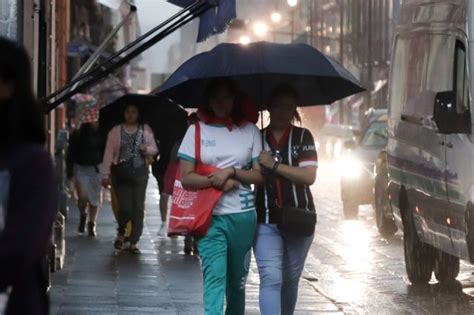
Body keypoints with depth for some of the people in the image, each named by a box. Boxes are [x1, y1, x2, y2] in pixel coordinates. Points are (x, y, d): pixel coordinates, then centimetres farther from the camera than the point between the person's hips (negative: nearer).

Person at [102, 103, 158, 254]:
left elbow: (154, 149, 10)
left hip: (140, 173, 2)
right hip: (121, 174, -2)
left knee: (138, 208, -2)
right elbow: (109, 153, 0)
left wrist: (147, 149, -14)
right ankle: (121, 233, 21)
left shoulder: (146, 130, 8)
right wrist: (106, 174, -6)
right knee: (125, 208, -8)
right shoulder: (115, 131, 4)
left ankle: (133, 243, 5)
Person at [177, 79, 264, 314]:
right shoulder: (196, 131, 4)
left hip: (243, 216, 2)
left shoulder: (249, 130, 7)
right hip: (210, 216, -2)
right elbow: (186, 178, 0)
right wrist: (217, 181, -12)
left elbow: (260, 175, 4)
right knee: (215, 276, -15)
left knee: (237, 279, 11)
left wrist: (231, 172, -10)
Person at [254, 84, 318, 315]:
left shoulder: (302, 137, 3)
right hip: (266, 221, -1)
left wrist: (275, 165, -13)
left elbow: (309, 176, -9)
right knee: (271, 279, -14)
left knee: (290, 280, 12)